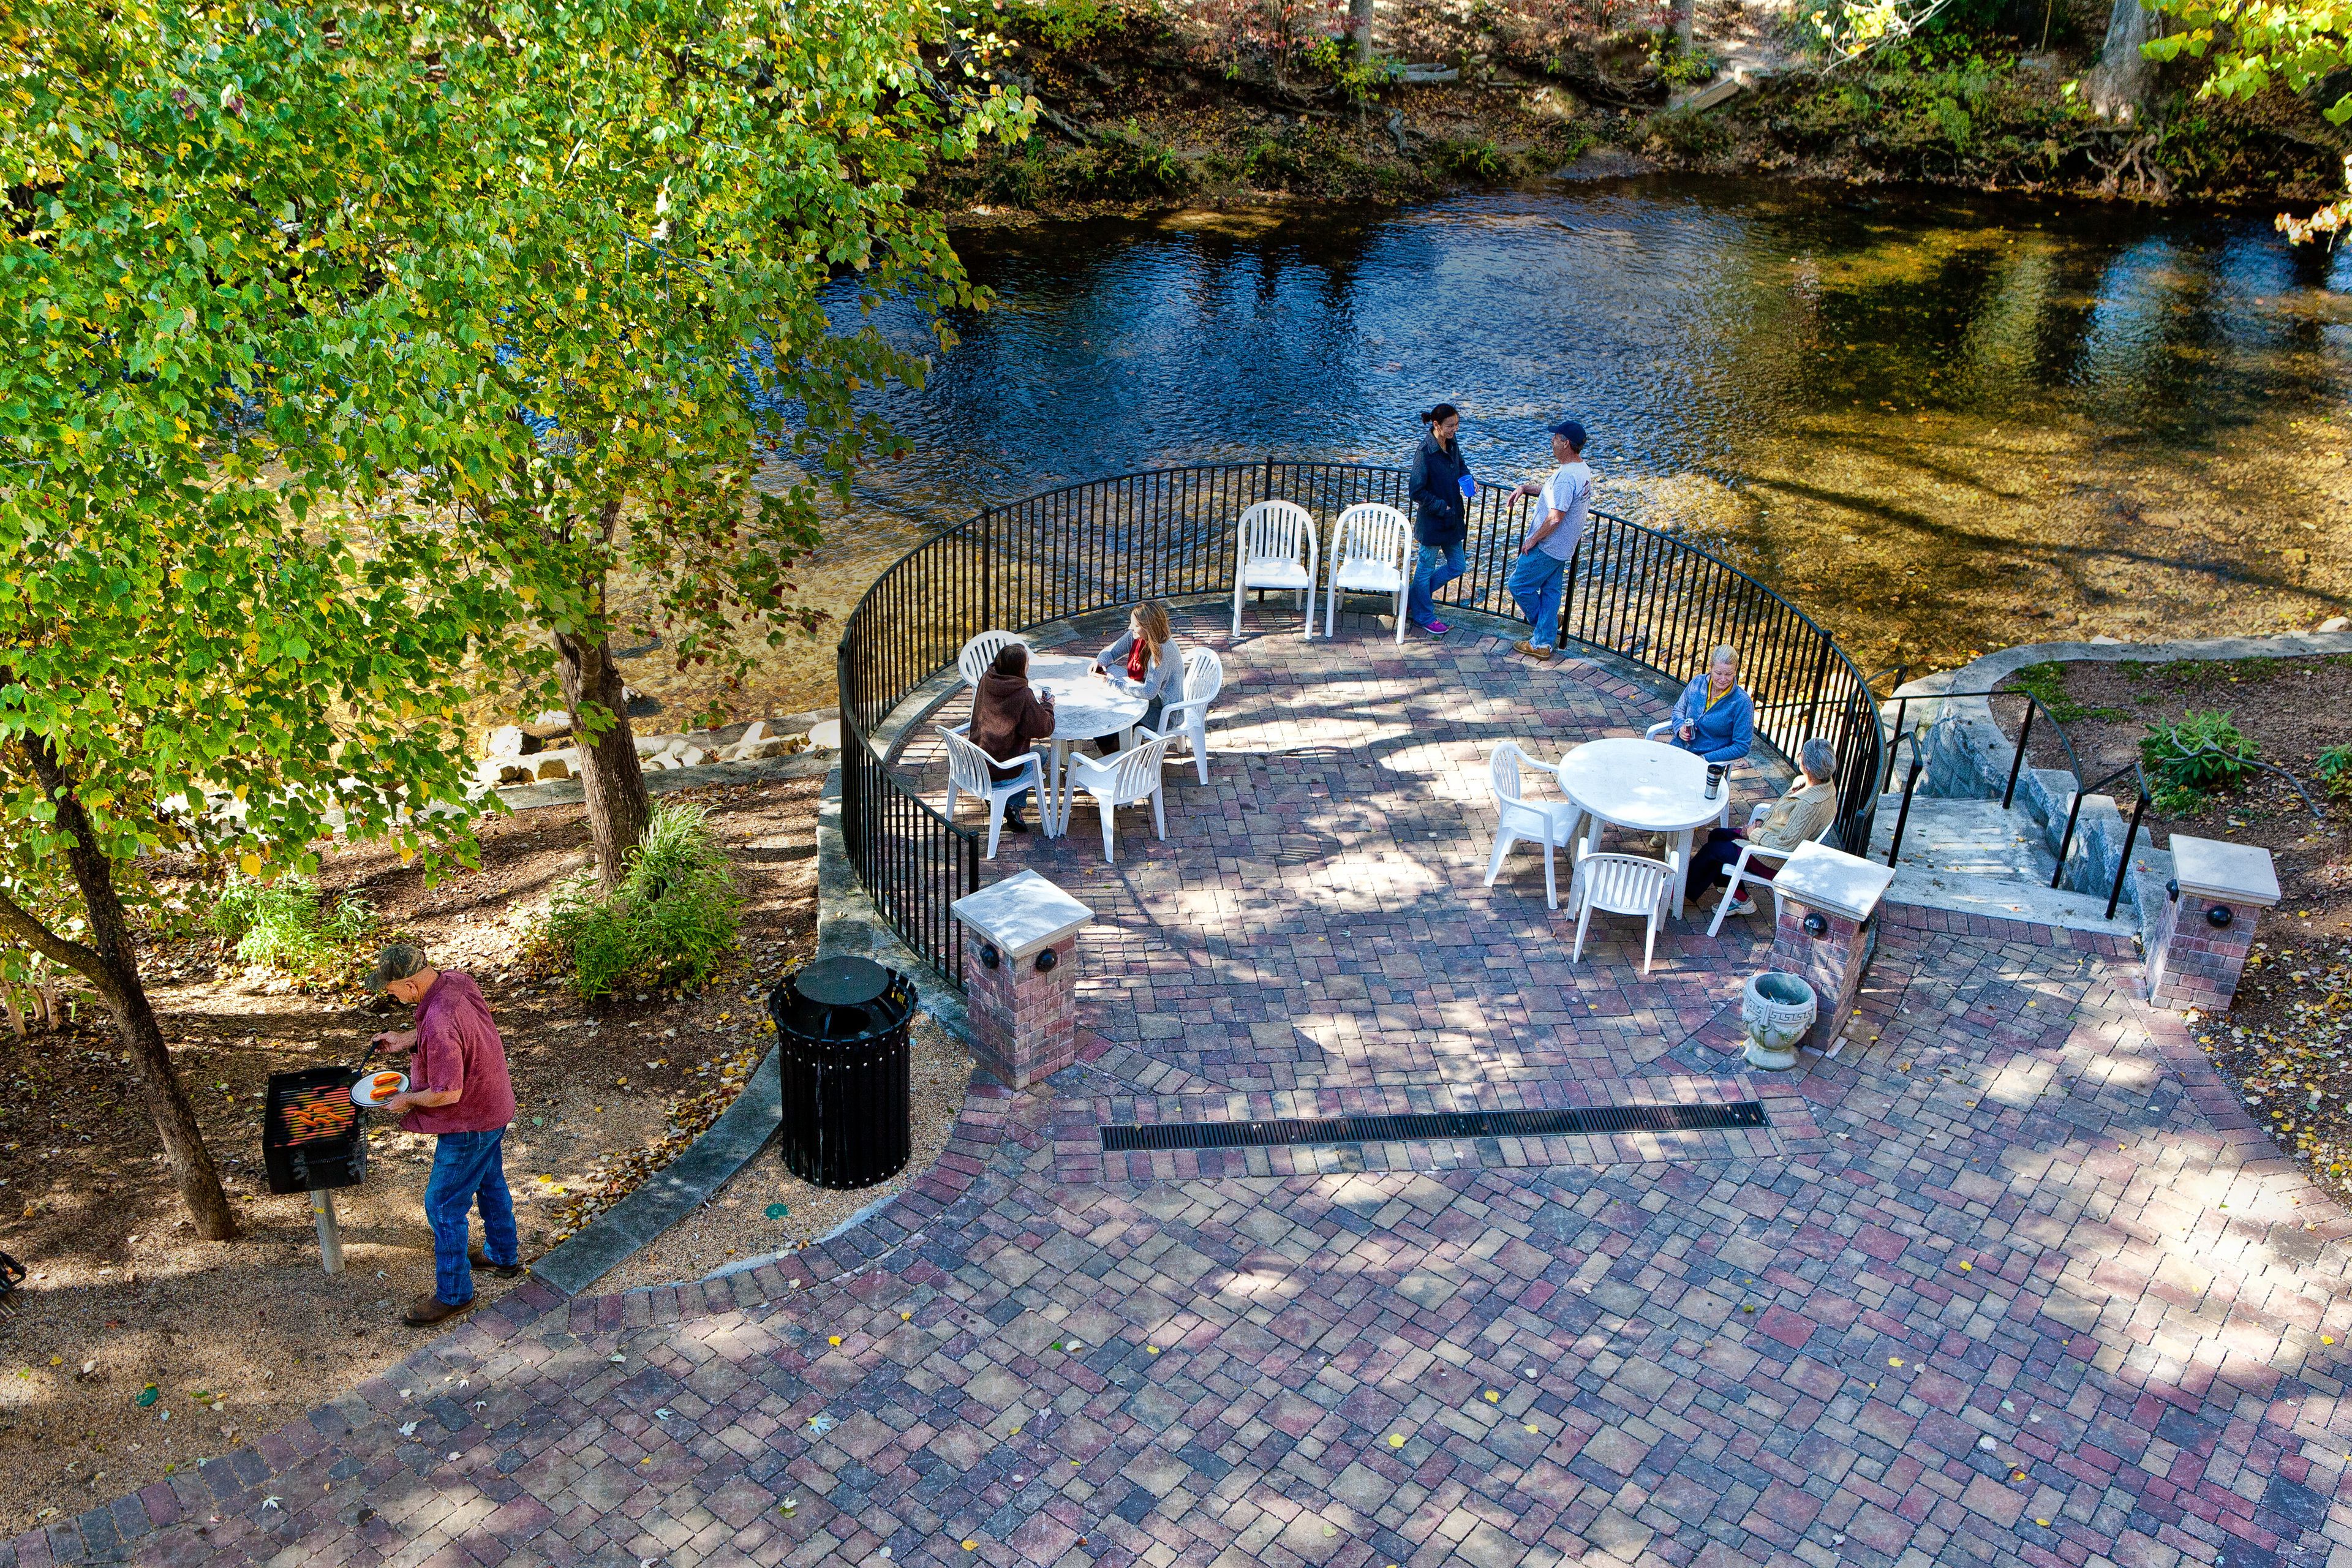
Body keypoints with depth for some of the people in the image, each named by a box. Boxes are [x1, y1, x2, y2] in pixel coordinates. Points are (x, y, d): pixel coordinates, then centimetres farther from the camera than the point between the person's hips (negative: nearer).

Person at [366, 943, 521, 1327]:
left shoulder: (439, 1025, -37)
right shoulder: (458, 980, -9)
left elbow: (448, 1093, -30)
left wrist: (408, 1100, -12)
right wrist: (408, 1039, 8)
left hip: (469, 1124, -9)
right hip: (494, 1105, 9)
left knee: (444, 1206, 7)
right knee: (490, 1183, 27)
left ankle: (453, 1293, 22)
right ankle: (503, 1256, 47)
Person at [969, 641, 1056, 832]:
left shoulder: (986, 681, -4)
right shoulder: (1023, 695, -23)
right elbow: (1044, 728, -14)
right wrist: (1048, 706, 4)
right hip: (1000, 769, -7)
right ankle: (1014, 804, 15)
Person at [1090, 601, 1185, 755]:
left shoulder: (1162, 650, -30)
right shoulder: (1136, 636, -7)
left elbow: (1148, 692, -35)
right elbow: (1111, 651, 8)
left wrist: (1112, 683, -32)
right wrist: (1100, 662, -16)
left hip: (1164, 713, -8)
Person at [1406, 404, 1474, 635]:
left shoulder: (1452, 445, 1)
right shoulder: (1425, 452, -21)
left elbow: (1461, 465, 22)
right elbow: (1417, 491, -20)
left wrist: (1469, 480, 1)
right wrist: (1441, 507, -19)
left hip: (1452, 519, 8)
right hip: (1432, 522, -8)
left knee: (1456, 566, 16)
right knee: (1426, 568, 9)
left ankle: (1413, 600, 31)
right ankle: (1424, 616, 26)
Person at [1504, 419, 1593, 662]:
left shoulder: (1567, 476, -27)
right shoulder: (1583, 471, 7)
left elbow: (1555, 518, -29)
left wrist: (1533, 540, -17)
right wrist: (1526, 488, 10)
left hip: (1547, 547, -10)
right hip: (1563, 548, 10)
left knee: (1519, 586, 5)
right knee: (1551, 592, 15)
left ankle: (1543, 632, 20)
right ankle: (1543, 643, 21)